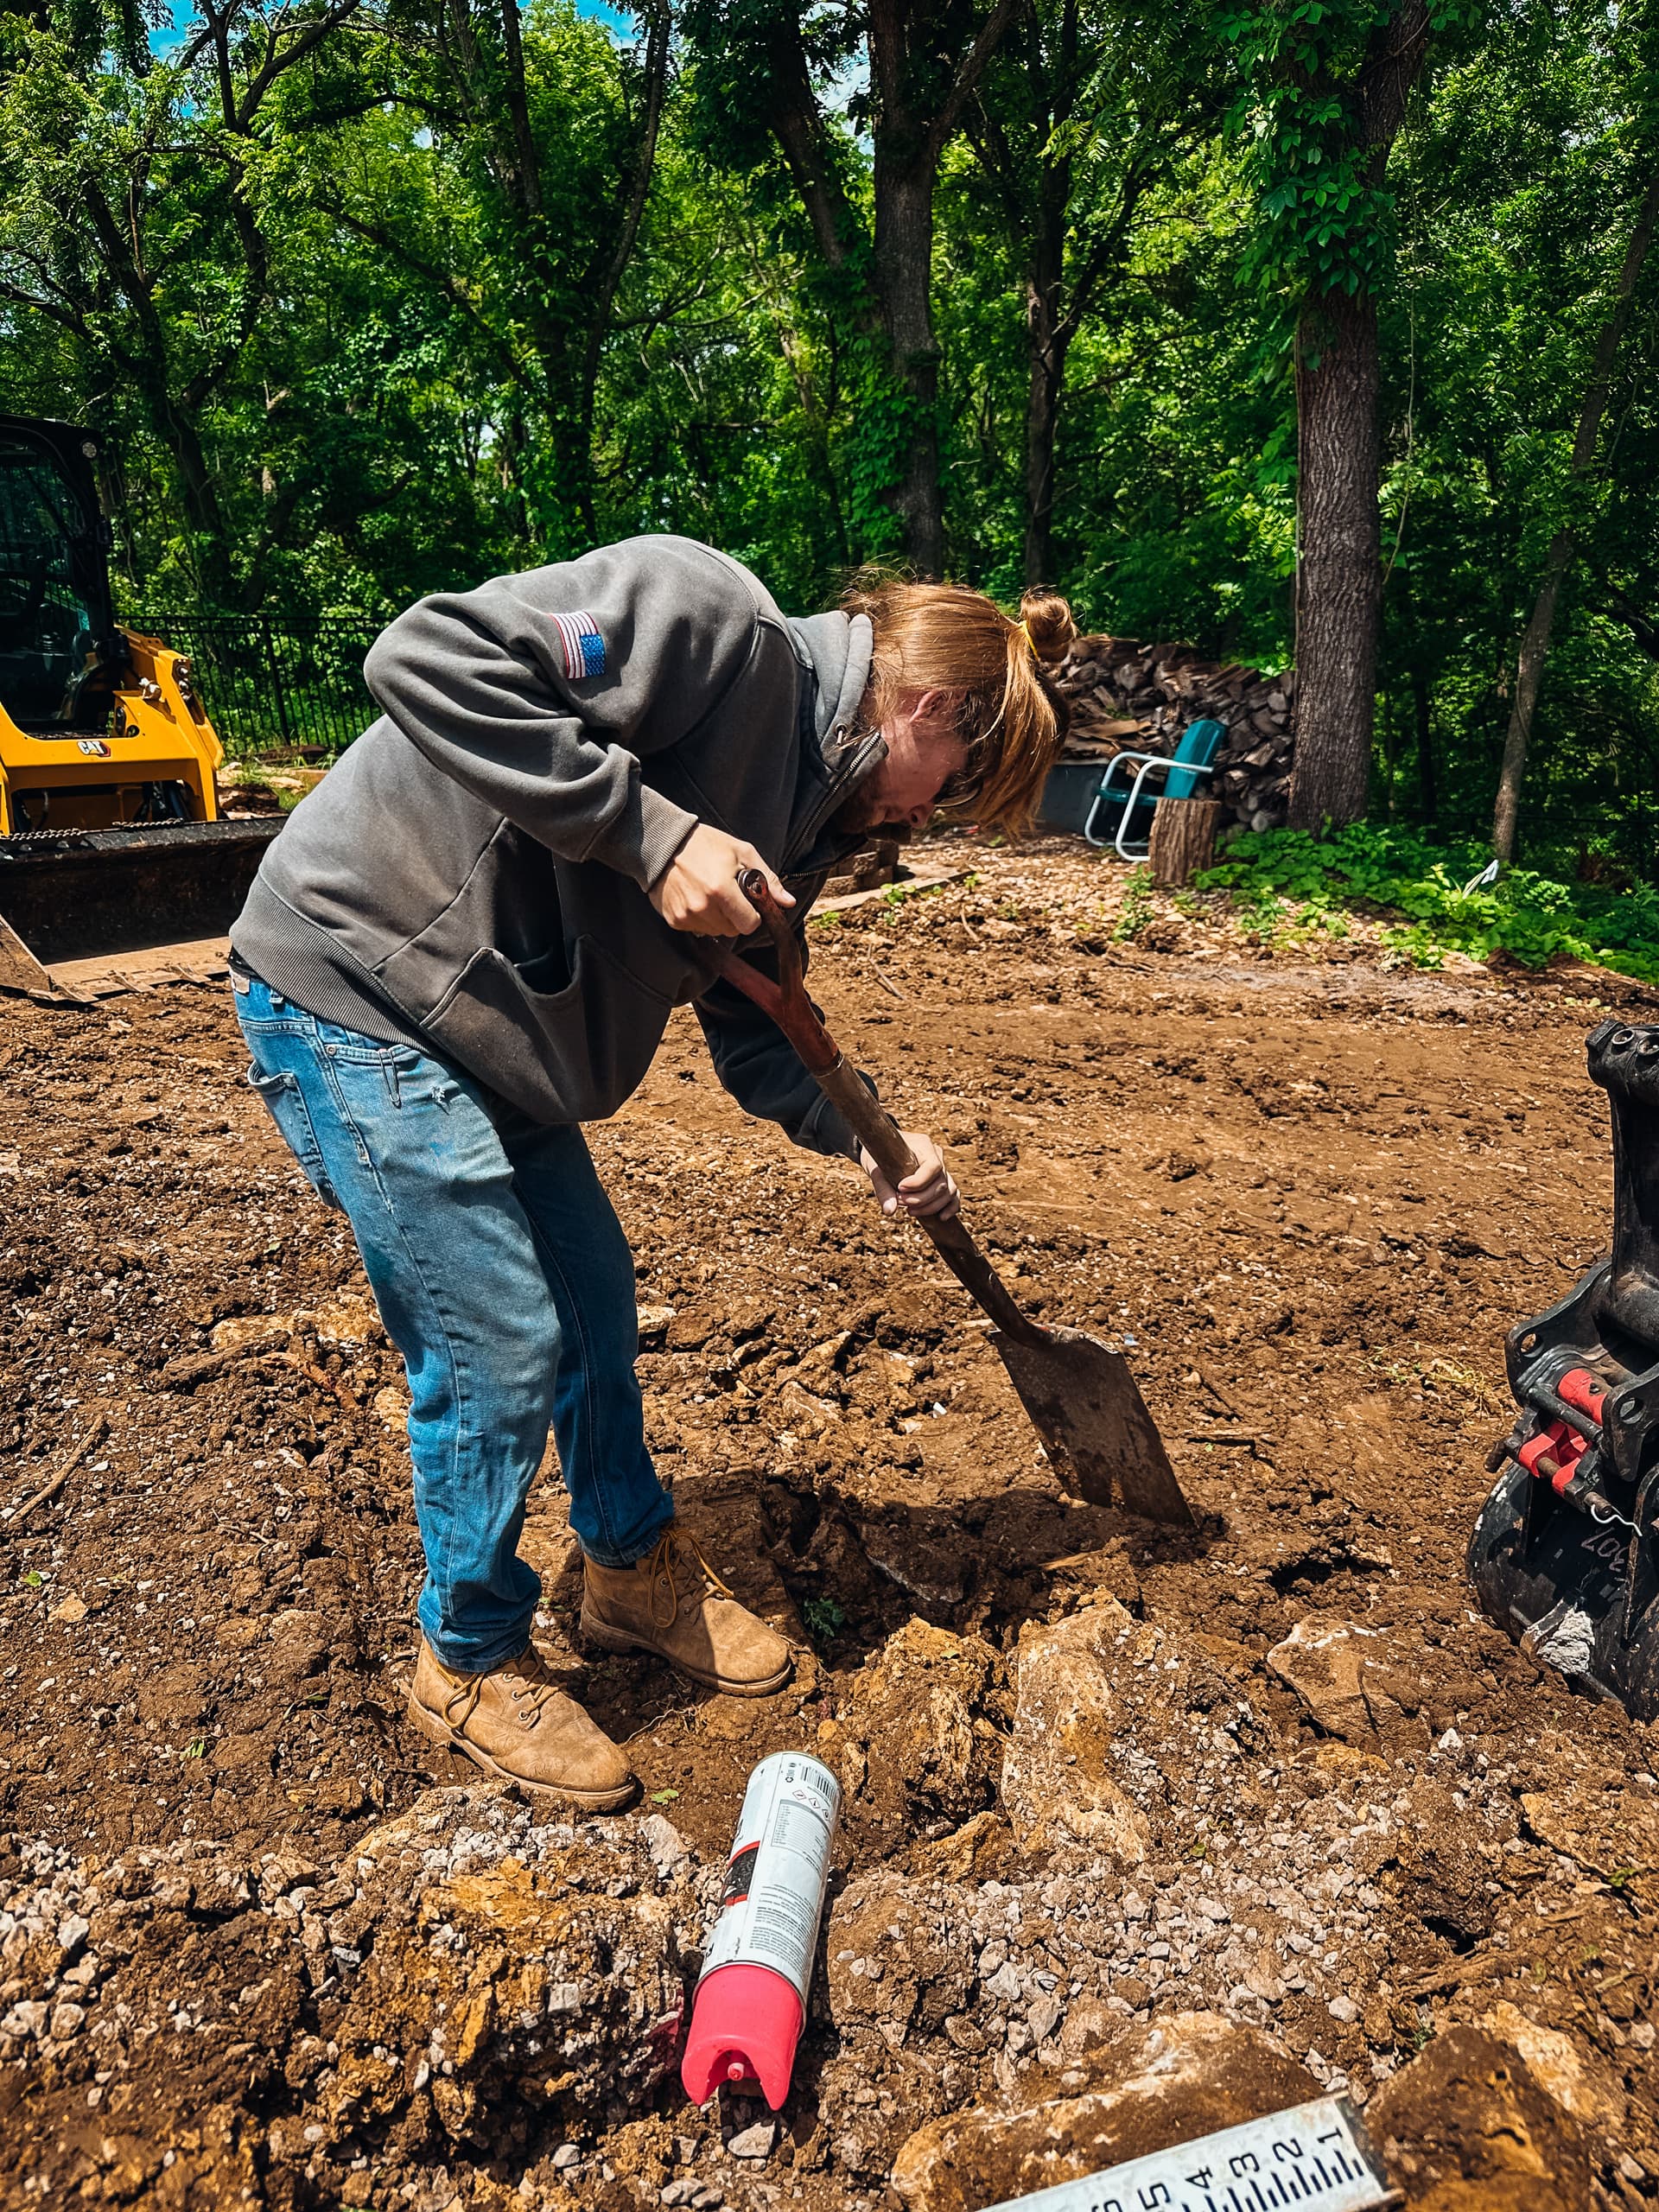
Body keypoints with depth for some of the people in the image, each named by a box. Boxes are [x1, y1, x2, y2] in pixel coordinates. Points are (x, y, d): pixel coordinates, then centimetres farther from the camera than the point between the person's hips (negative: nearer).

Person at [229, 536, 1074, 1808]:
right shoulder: (716, 622, -20)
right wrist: (648, 830, -30)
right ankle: (470, 1665, 20)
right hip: (354, 990, -9)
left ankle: (637, 1570, 39)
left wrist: (868, 1141, -3)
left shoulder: (808, 811, 8)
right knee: (502, 1342, -5)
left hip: (489, 1028, 10)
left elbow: (750, 1024, 11)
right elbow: (431, 659, -28)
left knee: (595, 1293, 16)